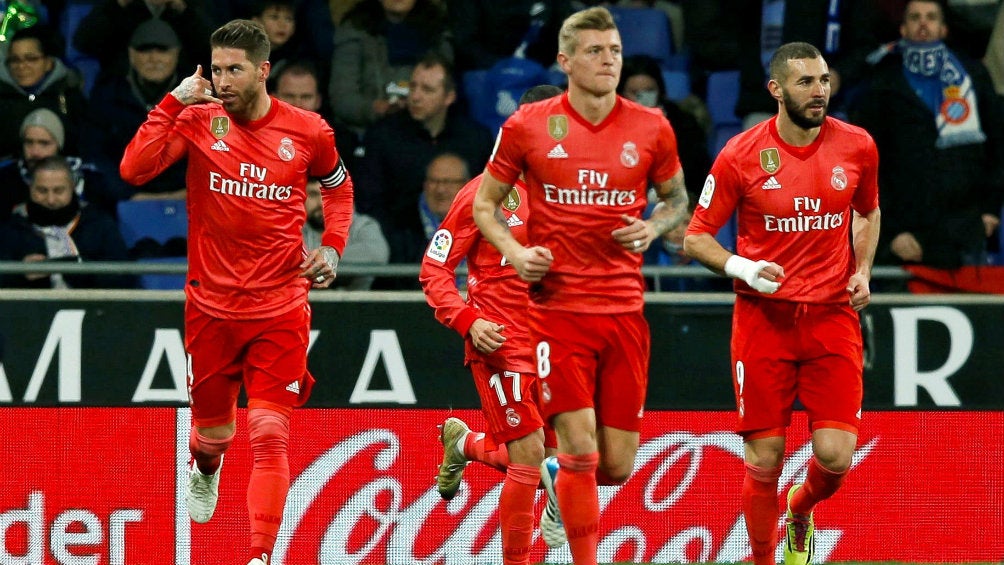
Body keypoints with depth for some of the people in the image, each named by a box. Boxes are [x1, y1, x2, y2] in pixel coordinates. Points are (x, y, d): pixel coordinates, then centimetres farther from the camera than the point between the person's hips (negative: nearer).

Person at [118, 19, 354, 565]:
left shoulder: (307, 130, -2)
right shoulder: (198, 120, -4)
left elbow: (337, 185, 19)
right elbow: (133, 169, -18)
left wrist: (331, 246, 6)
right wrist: (175, 103, -21)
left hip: (280, 310, -1)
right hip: (211, 307, 1)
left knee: (269, 437, -12)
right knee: (213, 431, 16)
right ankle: (204, 469, 52)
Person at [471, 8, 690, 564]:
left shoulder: (651, 128, 3)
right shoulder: (527, 126, -1)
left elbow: (676, 199, 18)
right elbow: (484, 204, 10)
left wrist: (653, 228, -4)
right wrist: (515, 251, -9)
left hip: (624, 309, 3)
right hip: (556, 306, -3)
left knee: (618, 465, 3)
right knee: (580, 447, -13)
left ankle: (557, 478, 37)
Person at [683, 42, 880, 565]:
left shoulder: (857, 147, 3)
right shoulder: (741, 155, -5)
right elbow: (696, 236, 1)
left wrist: (862, 271, 7)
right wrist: (740, 267, -18)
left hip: (833, 316, 2)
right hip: (764, 319, -2)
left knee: (835, 456, -8)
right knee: (764, 459, -3)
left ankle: (800, 510, 27)